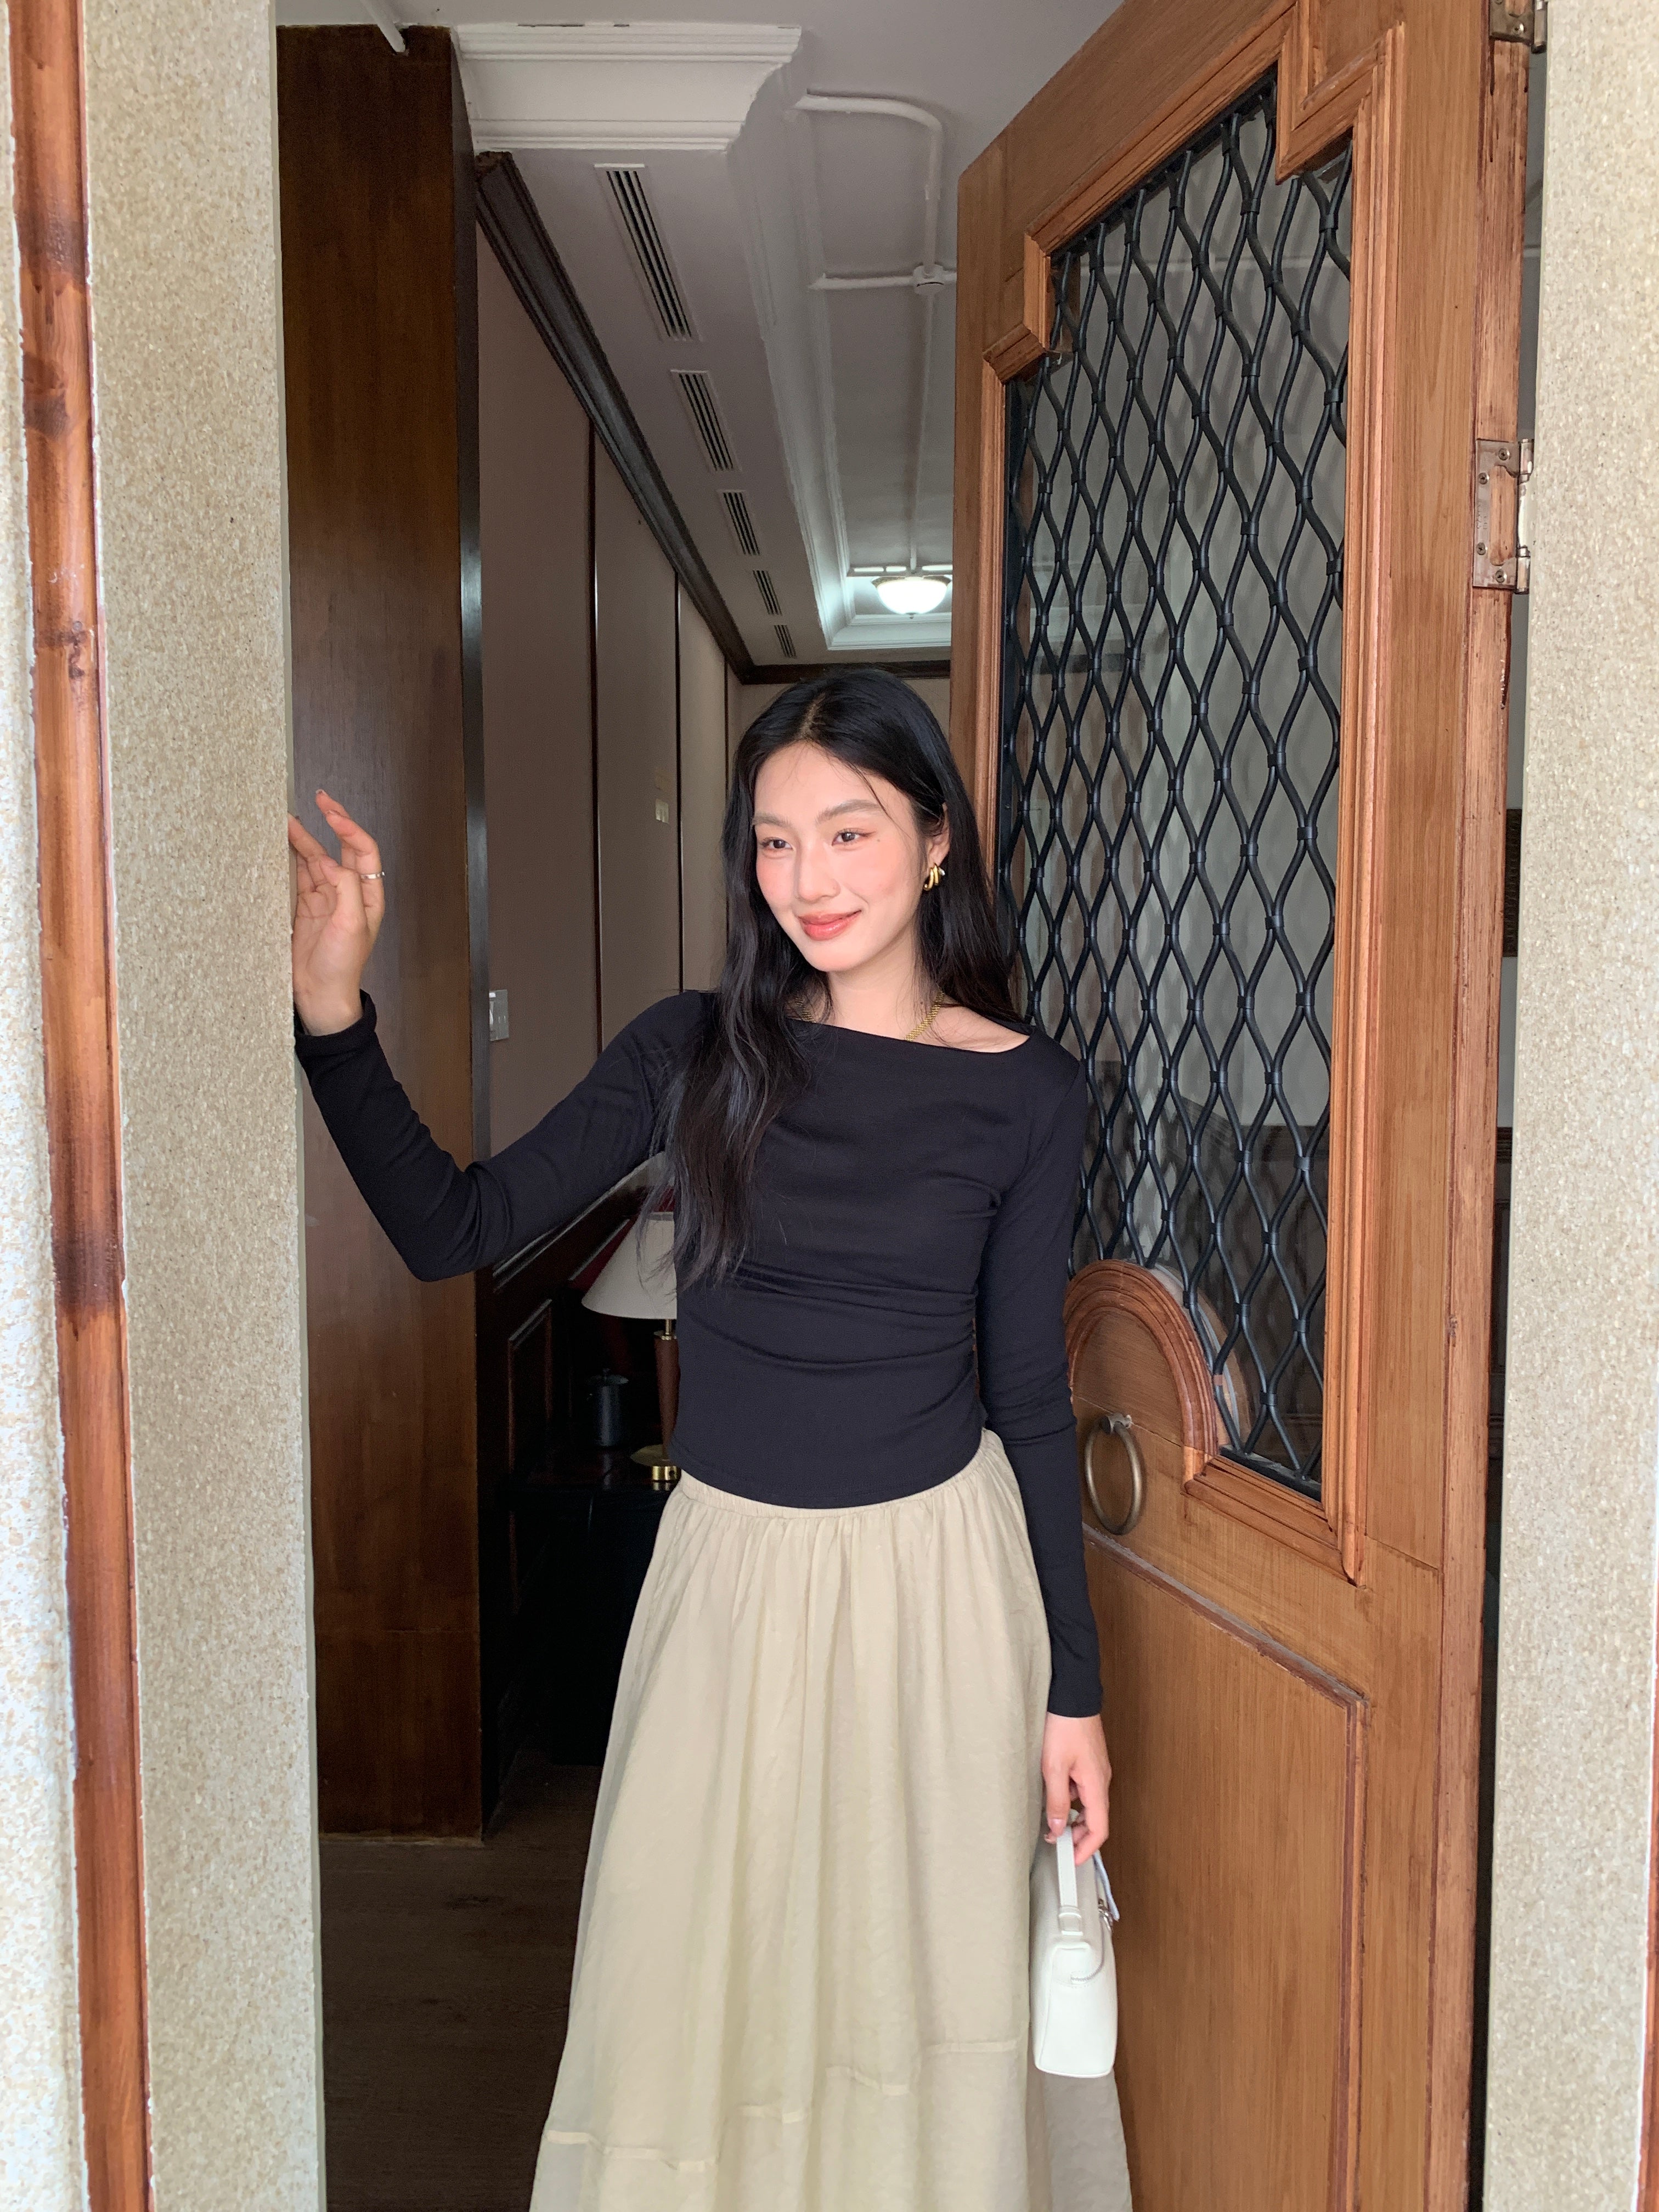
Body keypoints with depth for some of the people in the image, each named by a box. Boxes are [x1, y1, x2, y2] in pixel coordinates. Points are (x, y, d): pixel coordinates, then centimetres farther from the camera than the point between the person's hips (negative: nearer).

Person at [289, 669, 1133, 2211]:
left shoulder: (1026, 1094, -5)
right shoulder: (694, 1050, -3)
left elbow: (1031, 1400, 0)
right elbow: (451, 1231, -5)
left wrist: (1071, 1684, 1)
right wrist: (332, 1016, -17)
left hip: (936, 1575, -1)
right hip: (730, 1567, 1)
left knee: (925, 1986, 12)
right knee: (700, 1984, 12)